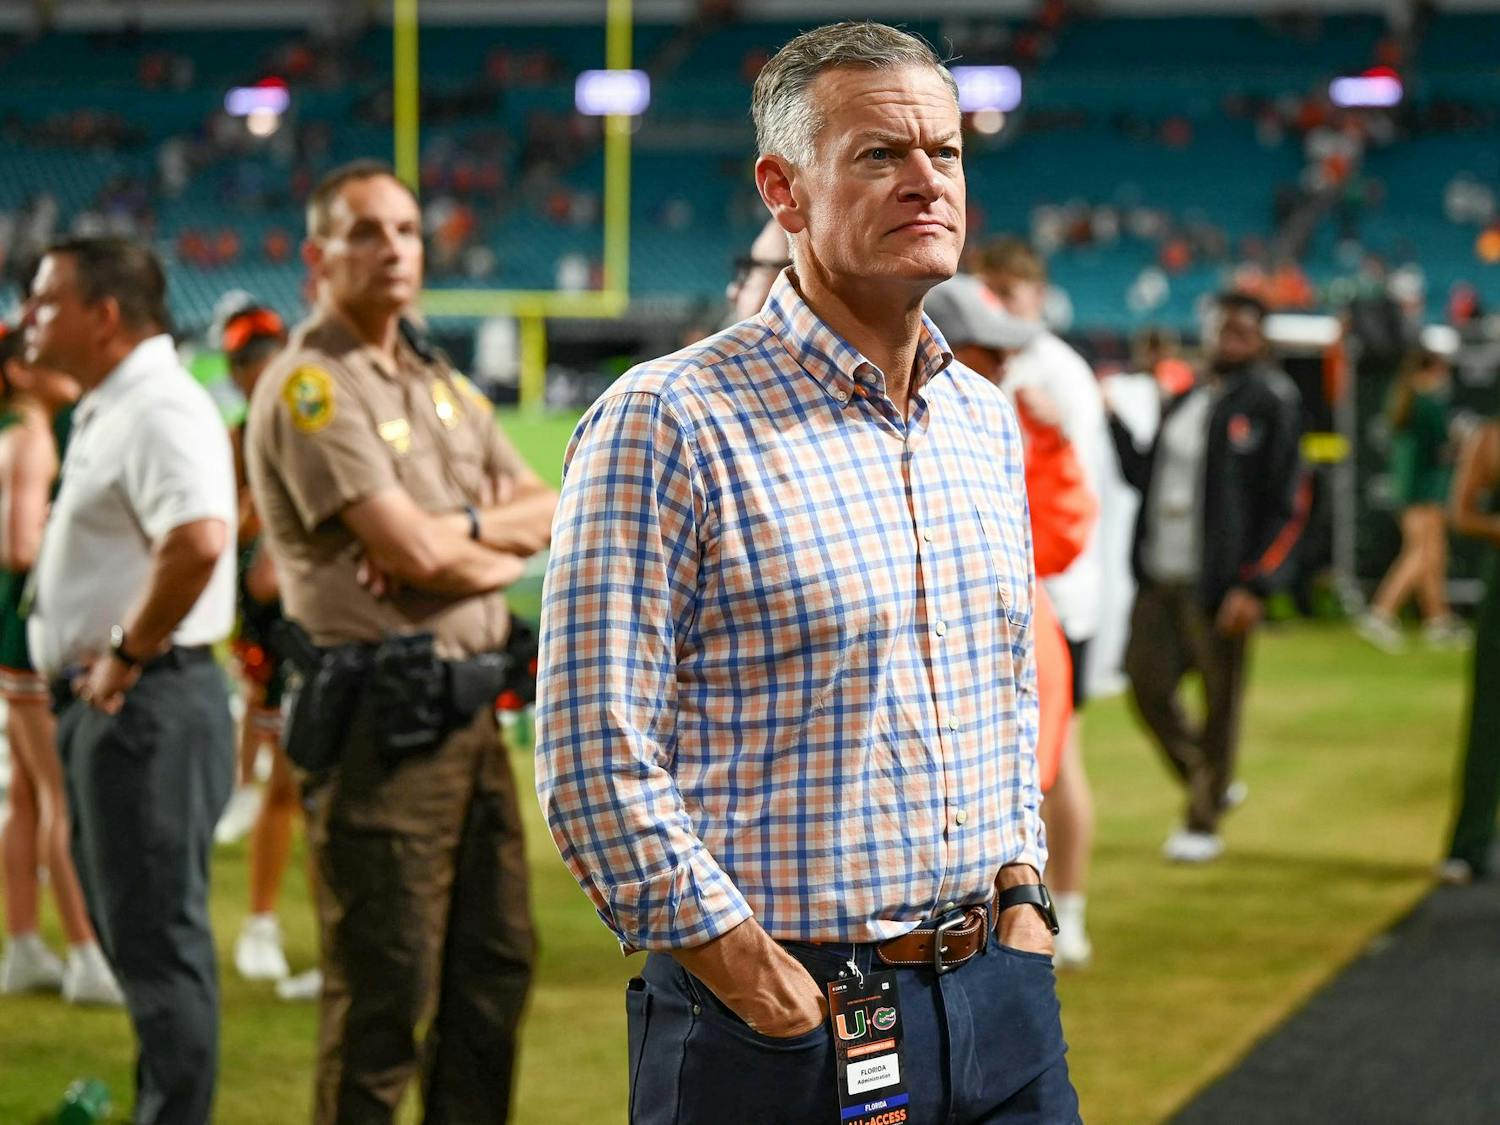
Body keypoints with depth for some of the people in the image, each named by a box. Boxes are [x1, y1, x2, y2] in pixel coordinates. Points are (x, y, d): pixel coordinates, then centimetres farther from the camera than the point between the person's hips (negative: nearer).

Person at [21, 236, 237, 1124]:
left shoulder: (159, 409, -17)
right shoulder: (109, 410, 16)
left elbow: (199, 541, -33)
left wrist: (128, 655, -22)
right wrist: (101, 672, 15)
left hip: (146, 704, -11)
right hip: (107, 705, 11)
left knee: (159, 940, -6)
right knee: (133, 933, 17)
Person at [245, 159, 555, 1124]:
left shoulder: (443, 384, 18)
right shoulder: (311, 387, -9)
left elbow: (556, 514, 13)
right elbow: (414, 552, -17)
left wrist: (460, 531, -8)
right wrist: (509, 540, 2)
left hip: (471, 707, 8)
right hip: (385, 717, -8)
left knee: (496, 968, 13)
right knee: (383, 996, -4)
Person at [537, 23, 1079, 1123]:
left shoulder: (986, 419, 11)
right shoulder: (666, 424, -11)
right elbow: (595, 758, -15)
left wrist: (1021, 892, 9)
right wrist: (760, 986, -14)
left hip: (999, 994, 6)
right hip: (779, 1027, -6)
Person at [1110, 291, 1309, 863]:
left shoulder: (1271, 402, -5)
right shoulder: (1184, 401, 16)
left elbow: (1288, 505, -9)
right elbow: (1143, 475, 21)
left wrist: (1254, 585, -15)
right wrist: (1115, 422, 9)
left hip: (1218, 583, -7)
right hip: (1160, 578, 7)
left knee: (1219, 699, 0)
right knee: (1147, 683, 7)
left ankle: (1203, 823, 12)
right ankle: (1212, 785, 28)